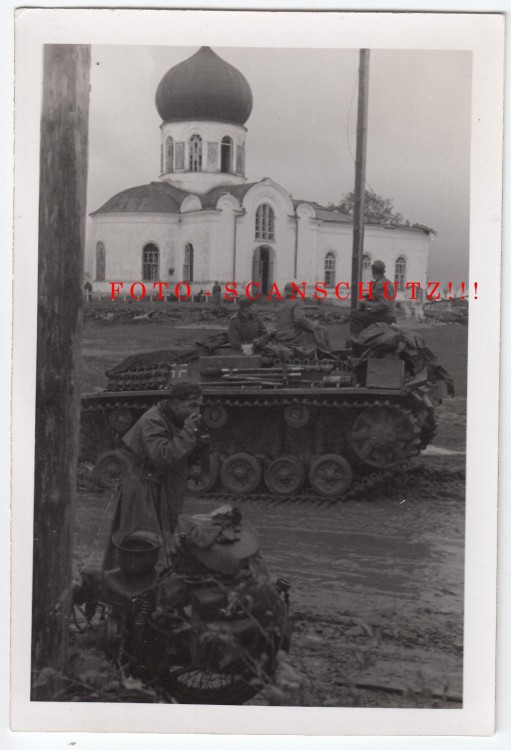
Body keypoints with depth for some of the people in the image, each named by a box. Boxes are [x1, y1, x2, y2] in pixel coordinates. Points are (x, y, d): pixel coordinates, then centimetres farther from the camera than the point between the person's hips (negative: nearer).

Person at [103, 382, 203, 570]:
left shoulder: (174, 421, 8)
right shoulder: (152, 421, -20)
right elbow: (162, 457, -32)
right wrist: (188, 432, -27)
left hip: (163, 494, 9)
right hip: (143, 494, -9)